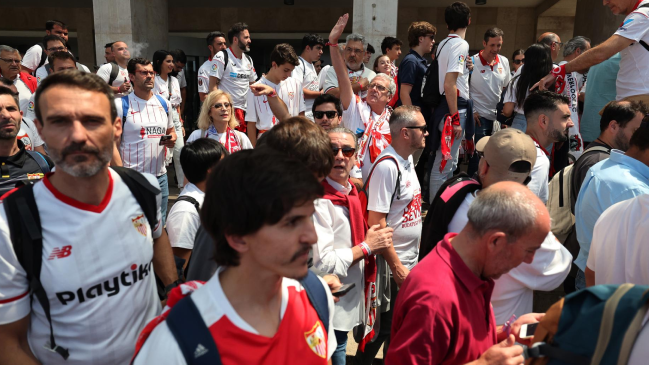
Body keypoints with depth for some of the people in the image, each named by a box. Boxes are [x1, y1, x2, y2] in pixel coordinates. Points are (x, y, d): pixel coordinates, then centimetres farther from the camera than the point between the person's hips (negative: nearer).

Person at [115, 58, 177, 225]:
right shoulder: (121, 104, -4)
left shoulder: (164, 103, 11)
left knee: (160, 224, 12)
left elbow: (171, 130, 22)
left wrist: (172, 138, -3)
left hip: (160, 175, 5)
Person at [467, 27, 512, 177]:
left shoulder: (504, 62, 7)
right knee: (477, 155, -3)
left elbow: (506, 87, 17)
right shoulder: (472, 62, -9)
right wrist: (471, 111, -10)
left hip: (497, 116, 6)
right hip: (479, 116, -5)